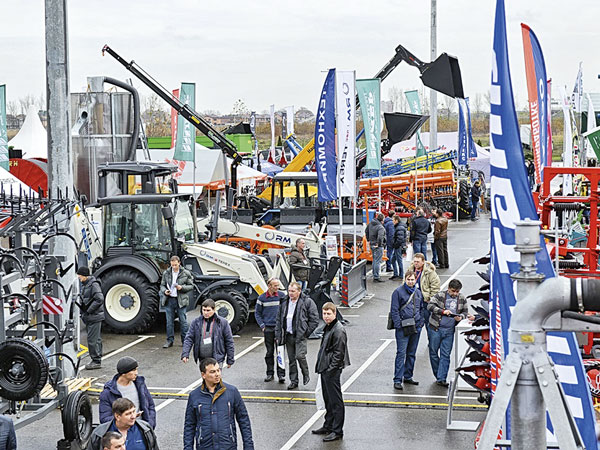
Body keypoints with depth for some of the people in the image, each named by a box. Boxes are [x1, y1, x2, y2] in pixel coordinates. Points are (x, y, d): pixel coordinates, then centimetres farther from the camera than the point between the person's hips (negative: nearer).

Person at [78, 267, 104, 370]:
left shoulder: (94, 284, -15)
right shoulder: (83, 284, 14)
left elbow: (99, 299, -23)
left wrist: (89, 310, -19)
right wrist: (83, 311, 8)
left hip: (94, 316, -9)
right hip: (88, 317, 9)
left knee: (93, 339, -8)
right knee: (96, 339, 15)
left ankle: (96, 361, -3)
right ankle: (97, 360, 21)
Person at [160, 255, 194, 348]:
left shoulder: (186, 273, 0)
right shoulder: (166, 273, 6)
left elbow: (191, 286, 3)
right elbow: (162, 285, 13)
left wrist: (182, 287, -15)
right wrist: (164, 291, -9)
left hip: (181, 300, -2)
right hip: (169, 300, 2)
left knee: (183, 321, 0)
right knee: (169, 321, 6)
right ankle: (170, 340, 15)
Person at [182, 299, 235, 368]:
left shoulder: (222, 322, -3)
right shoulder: (196, 322, 3)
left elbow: (229, 342, 1)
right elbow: (189, 339, 1)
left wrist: (230, 360, 0)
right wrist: (185, 354, -13)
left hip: (217, 360, -3)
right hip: (202, 359, 3)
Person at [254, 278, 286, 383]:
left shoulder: (282, 296, 1)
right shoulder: (262, 298, 2)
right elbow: (257, 313, 8)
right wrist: (262, 325, -1)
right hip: (268, 328, 1)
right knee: (269, 352, 7)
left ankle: (281, 374, 0)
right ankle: (270, 373, 15)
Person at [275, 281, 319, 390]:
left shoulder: (307, 302, -6)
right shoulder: (284, 302, 10)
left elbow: (314, 320, -4)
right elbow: (279, 319, 15)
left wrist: (306, 332, -7)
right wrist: (278, 335, 9)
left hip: (300, 335, -5)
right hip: (288, 335, 5)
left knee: (299, 355, -18)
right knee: (291, 359, 8)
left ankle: (306, 375, 7)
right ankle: (293, 381, 17)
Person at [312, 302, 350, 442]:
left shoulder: (338, 330, -17)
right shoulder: (328, 327, 14)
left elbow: (339, 353, -20)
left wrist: (331, 369, -20)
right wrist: (321, 366, 16)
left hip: (333, 371, -10)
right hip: (325, 369, 10)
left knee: (336, 400, -3)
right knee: (328, 399, 19)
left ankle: (337, 431, 1)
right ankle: (328, 426, 30)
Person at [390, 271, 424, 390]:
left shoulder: (418, 293, 12)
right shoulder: (398, 292, -5)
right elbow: (394, 310, -7)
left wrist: (420, 323, 8)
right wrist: (399, 325, -13)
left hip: (416, 328, 6)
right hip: (403, 328, -6)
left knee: (412, 354, 12)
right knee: (401, 353, -8)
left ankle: (408, 377, 23)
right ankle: (397, 380, -6)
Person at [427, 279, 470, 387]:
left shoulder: (462, 299, 6)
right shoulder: (440, 296, -5)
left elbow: (465, 311, 14)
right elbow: (430, 306, -13)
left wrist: (461, 317, -9)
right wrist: (443, 311, -24)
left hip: (449, 330, 2)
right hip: (436, 328, -1)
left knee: (445, 355, -1)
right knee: (433, 352, 7)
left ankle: (441, 378, 1)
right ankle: (437, 374, 24)